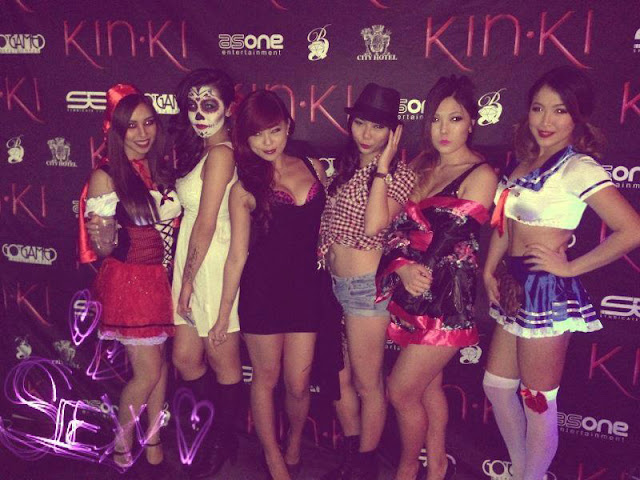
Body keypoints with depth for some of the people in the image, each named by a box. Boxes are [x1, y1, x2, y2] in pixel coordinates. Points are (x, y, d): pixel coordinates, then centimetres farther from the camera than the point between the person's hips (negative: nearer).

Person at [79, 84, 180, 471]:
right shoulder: (106, 177, -13)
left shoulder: (161, 170, 3)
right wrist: (102, 235, -32)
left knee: (160, 363, 13)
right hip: (128, 280, -5)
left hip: (162, 279, 5)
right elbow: (103, 248, -12)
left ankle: (154, 440, 32)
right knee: (149, 372, 1)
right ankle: (122, 446, 26)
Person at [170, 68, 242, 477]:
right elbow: (191, 217, 11)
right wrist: (185, 278, 7)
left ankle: (223, 441, 29)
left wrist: (188, 279, -10)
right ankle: (225, 432, 34)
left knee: (222, 359, 8)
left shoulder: (220, 153, -15)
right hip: (192, 262, 9)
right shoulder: (199, 150, 13)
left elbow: (206, 224, -16)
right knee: (186, 358, 13)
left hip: (214, 264, -8)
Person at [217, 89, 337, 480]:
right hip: (263, 291, -2)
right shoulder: (245, 189, -5)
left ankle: (295, 442, 39)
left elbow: (326, 225, 14)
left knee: (298, 384, 9)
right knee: (266, 378, 11)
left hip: (308, 287, 2)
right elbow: (237, 256, -1)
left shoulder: (312, 168, 3)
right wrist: (223, 313, 2)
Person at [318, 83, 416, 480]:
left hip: (366, 284, -7)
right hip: (333, 282, 7)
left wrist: (382, 167, -21)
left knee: (367, 383, 6)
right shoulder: (346, 166, 12)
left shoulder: (399, 174, -9)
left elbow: (373, 226, -25)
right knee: (338, 379, 16)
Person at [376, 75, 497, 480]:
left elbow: (450, 240, -15)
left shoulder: (481, 175, -11)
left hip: (446, 301, -6)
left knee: (401, 392, 1)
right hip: (412, 296, 6)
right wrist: (402, 268, -15)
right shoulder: (422, 165, 9)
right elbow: (400, 225, 2)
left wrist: (418, 273, -9)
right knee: (428, 386, 17)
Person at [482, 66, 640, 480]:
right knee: (496, 385, 19)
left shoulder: (579, 168, -14)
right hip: (514, 287, 9)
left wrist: (570, 267, -16)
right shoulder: (525, 162, 9)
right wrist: (489, 271, 6)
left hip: (547, 291, -8)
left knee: (537, 402, 6)